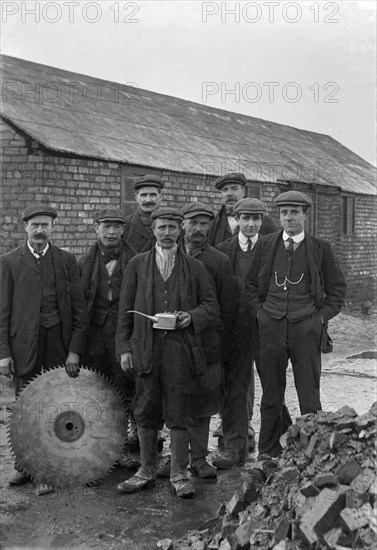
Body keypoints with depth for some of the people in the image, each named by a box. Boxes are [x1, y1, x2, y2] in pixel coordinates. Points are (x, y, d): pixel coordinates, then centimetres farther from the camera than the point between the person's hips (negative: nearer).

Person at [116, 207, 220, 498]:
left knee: (179, 413, 1)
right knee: (146, 412, 8)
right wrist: (124, 347, 1)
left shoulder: (195, 267, 9)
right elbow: (125, 309, 8)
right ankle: (147, 471, 23)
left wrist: (192, 316, -12)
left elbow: (211, 306, 9)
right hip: (145, 348, 1)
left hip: (181, 349, -1)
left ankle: (180, 474, 14)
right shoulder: (137, 264, 10)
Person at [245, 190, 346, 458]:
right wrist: (259, 311, 4)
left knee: (309, 396, 3)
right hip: (270, 327, 1)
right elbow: (250, 283, 15)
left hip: (306, 329, -1)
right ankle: (269, 454, 20)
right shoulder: (264, 245, 7)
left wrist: (321, 316, -1)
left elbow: (337, 288, 9)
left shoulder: (321, 248, 3)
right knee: (271, 395, 8)